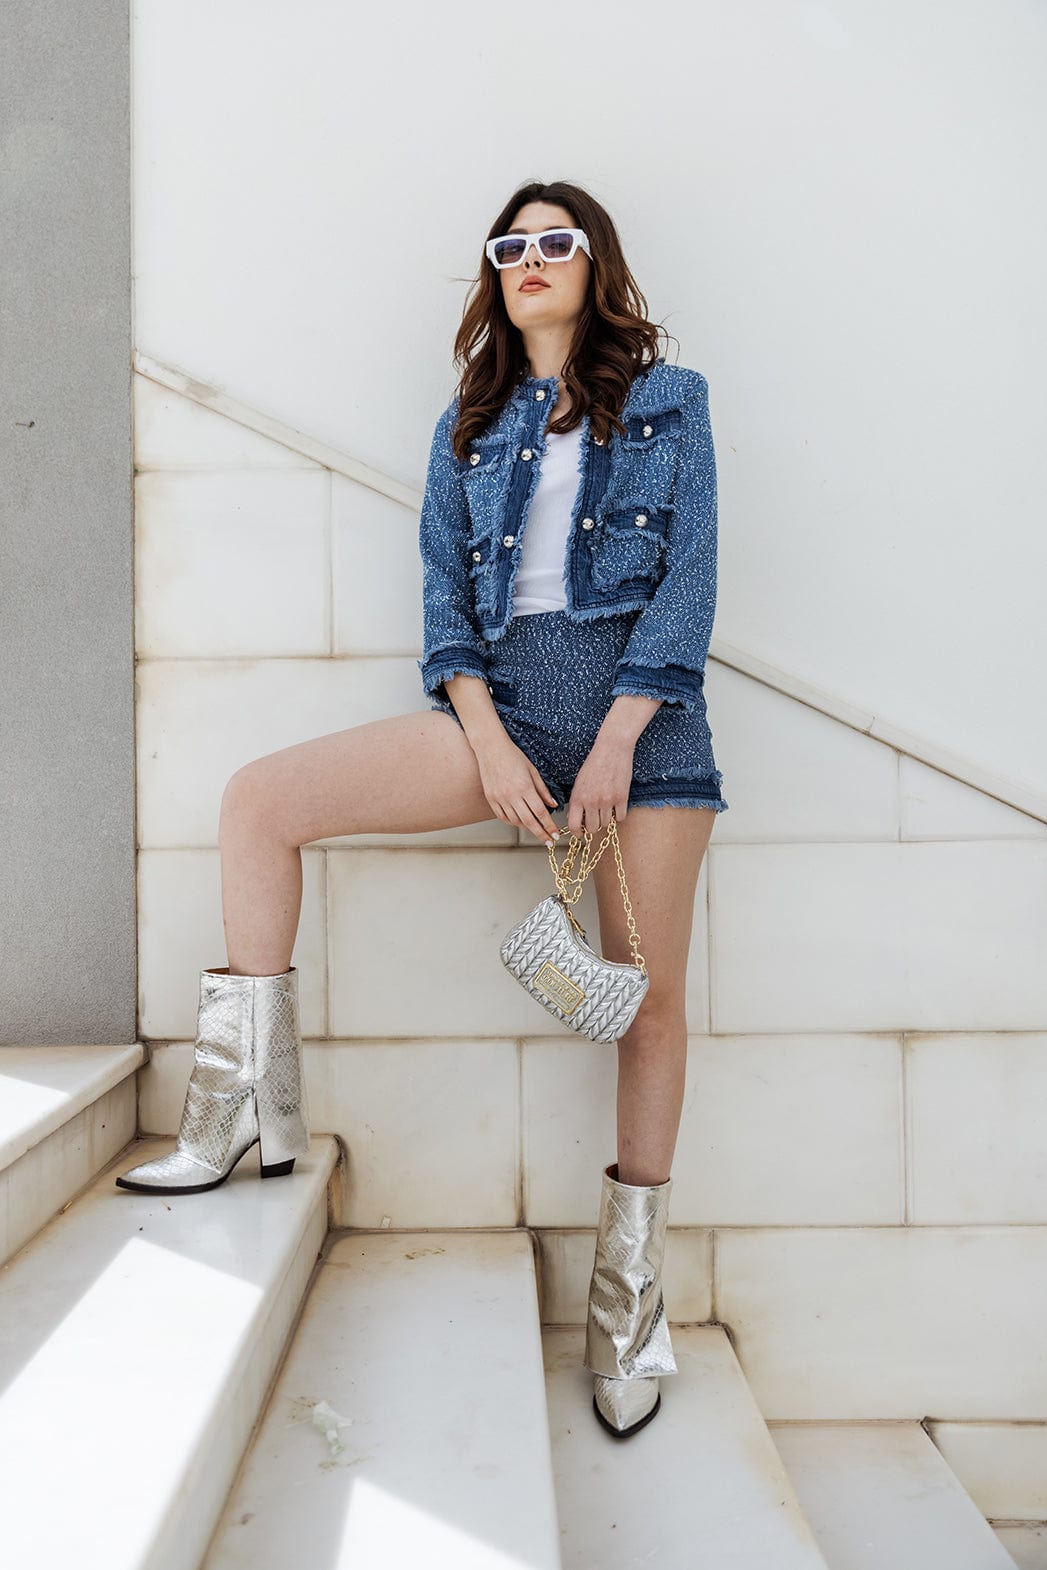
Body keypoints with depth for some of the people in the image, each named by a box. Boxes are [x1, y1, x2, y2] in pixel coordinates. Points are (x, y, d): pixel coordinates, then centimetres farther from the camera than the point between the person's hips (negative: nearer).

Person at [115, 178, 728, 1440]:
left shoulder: (668, 402, 10)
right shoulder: (470, 425, 17)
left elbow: (689, 577, -1)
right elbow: (445, 592, 8)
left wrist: (616, 742, -12)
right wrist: (489, 744, -9)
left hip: (641, 698, -2)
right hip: (502, 695, 3)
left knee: (650, 993, -1)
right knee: (260, 799, -16)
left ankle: (629, 1289, 15)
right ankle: (251, 1116, -8)